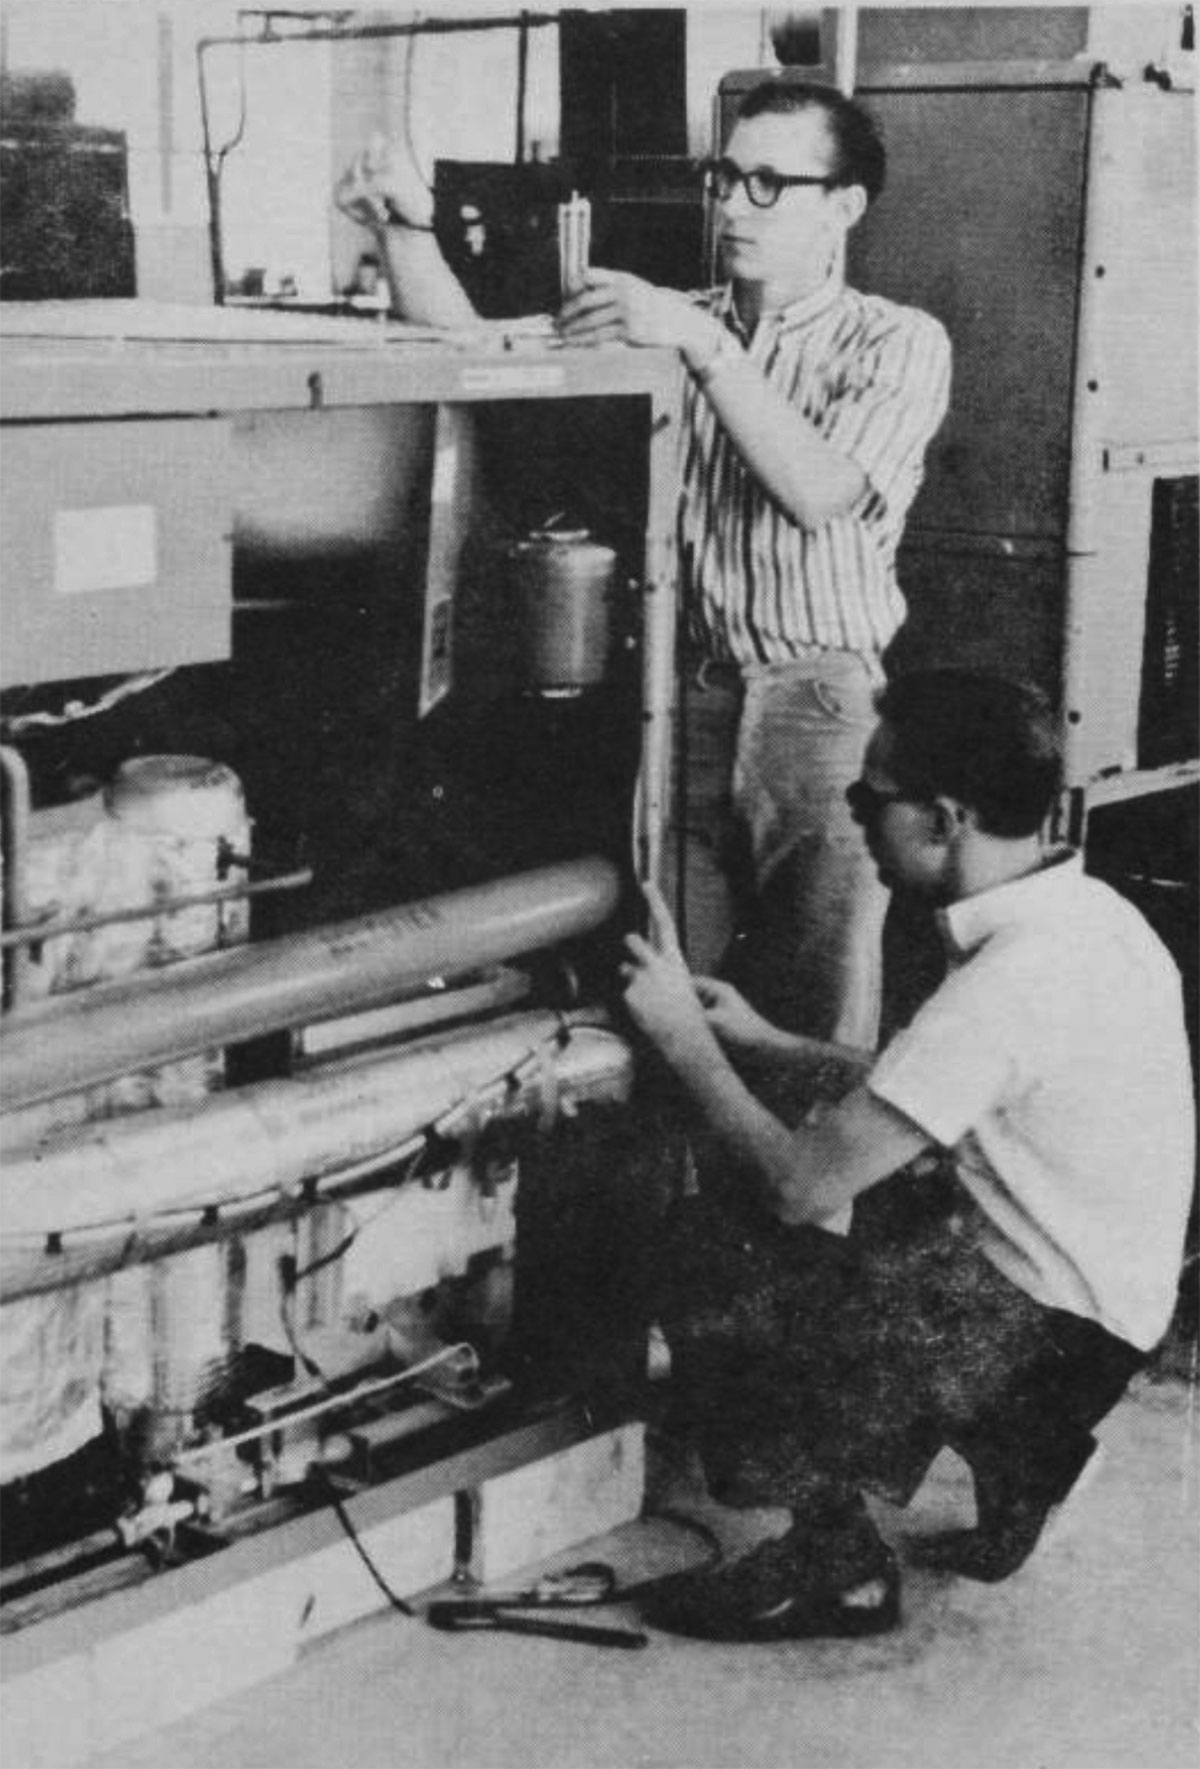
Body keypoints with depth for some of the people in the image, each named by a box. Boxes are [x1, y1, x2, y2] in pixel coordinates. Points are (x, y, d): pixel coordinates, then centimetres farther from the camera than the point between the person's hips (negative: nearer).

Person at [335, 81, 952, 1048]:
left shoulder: (898, 343, 3)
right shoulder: (668, 323, 13)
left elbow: (819, 493, -15)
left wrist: (704, 345, -20)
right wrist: (407, 228, -9)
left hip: (821, 705, -3)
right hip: (682, 694, 3)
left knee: (821, 1012, 1)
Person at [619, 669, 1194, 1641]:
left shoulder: (1011, 985, -28)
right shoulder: (1085, 908, 1)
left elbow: (800, 1185, -24)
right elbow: (943, 1091, 15)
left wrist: (684, 1040, -11)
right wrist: (765, 1043, 11)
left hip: (1045, 1341, -9)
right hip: (1099, 1311, 9)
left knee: (711, 1250, -12)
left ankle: (837, 1567, 4)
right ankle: (1016, 1462, 19)